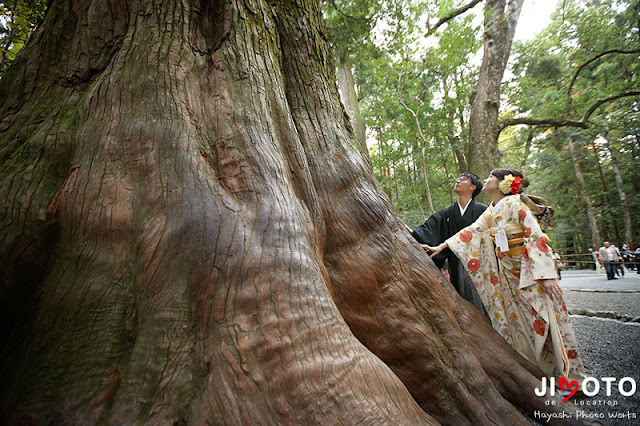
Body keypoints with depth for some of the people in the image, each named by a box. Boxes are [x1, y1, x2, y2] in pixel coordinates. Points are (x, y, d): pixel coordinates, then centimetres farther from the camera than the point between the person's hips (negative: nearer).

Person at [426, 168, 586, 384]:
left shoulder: (514, 203, -12)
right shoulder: (490, 212, 10)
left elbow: (536, 237, -16)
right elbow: (471, 231, 11)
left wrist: (547, 275, -21)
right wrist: (441, 246, 8)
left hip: (532, 271, -7)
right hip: (508, 274, 7)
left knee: (543, 317, -2)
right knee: (517, 320, 9)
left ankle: (569, 374, 13)